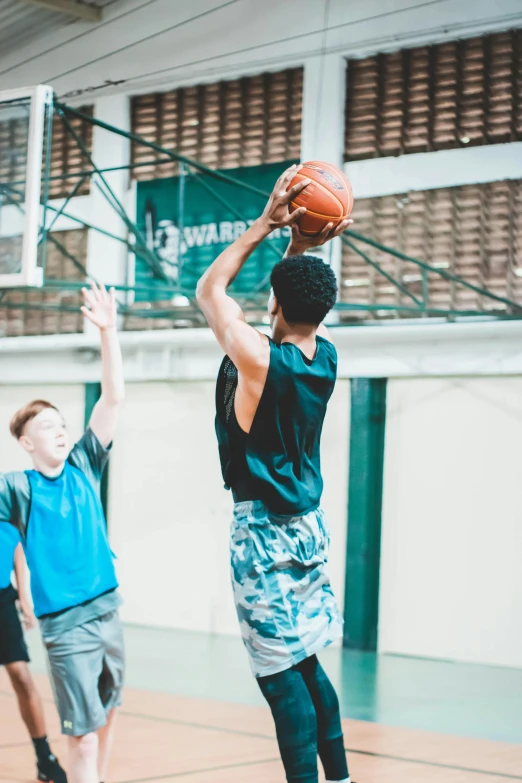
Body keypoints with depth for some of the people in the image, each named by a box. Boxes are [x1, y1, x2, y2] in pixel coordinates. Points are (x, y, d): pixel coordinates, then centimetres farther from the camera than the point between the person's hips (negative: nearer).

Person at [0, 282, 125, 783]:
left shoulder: (83, 466, 4)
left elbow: (113, 397, 0)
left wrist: (108, 331, -8)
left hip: (107, 609, 5)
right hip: (64, 621, -5)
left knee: (104, 719, 16)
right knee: (83, 739, -6)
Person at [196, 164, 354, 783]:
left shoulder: (259, 358, -20)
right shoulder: (325, 355, 0)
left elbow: (209, 290, -6)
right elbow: (304, 302, 20)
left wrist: (267, 223, -6)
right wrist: (302, 247, 6)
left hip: (264, 531, -8)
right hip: (308, 524, 8)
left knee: (281, 676, -3)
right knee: (306, 665, 19)